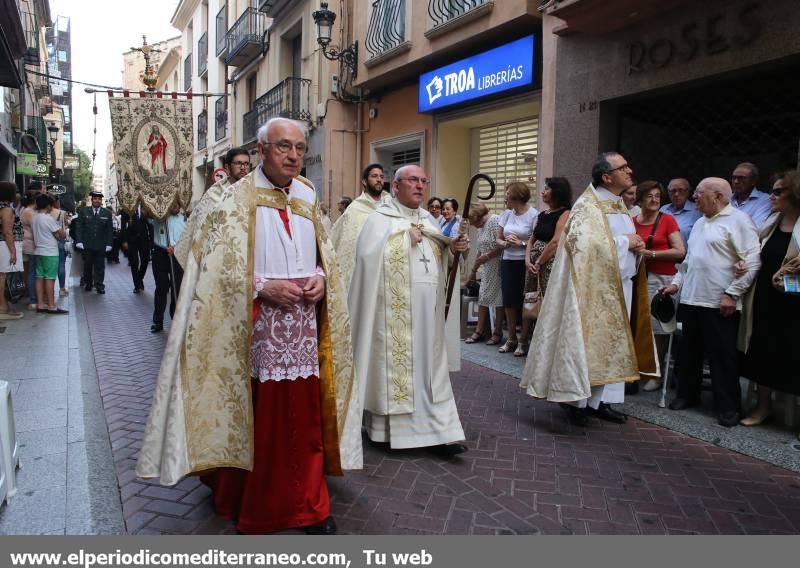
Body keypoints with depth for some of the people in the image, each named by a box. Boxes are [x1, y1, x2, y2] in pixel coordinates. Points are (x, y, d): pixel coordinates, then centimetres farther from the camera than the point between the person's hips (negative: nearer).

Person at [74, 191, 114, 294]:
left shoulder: (107, 213, 4)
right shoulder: (83, 211, 4)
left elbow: (110, 230, 3)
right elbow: (79, 227, 2)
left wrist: (108, 243, -2)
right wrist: (79, 241, -6)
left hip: (101, 245, 0)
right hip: (87, 245, 0)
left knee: (100, 266, 2)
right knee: (87, 265, 9)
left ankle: (99, 286, 5)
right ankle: (88, 284, 20)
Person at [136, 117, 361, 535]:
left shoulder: (307, 198, 10)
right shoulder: (237, 199, -6)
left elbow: (324, 251, 17)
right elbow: (216, 264, -11)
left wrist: (321, 278, -3)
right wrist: (264, 287, -20)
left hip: (302, 326, 5)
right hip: (254, 326, -4)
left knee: (303, 415, 9)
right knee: (255, 416, 5)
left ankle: (307, 505, 22)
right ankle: (246, 500, 26)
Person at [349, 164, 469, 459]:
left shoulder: (428, 220, 16)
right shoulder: (380, 218, -2)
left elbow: (439, 259, 16)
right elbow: (369, 255, -17)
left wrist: (453, 247, -4)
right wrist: (405, 235, -13)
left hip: (427, 310, 6)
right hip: (394, 310, -5)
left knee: (429, 365, 4)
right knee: (392, 362, 2)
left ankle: (437, 431, 7)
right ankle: (386, 426, 18)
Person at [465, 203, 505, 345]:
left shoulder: (495, 221, -12)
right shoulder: (481, 227, 16)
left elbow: (501, 245, -20)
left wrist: (486, 257, -15)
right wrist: (473, 270, 24)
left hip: (498, 266, -9)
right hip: (487, 268, 9)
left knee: (498, 298, -2)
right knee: (482, 297, 8)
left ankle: (498, 333, 7)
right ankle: (479, 331, 13)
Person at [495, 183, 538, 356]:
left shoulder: (533, 214, -7)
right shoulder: (507, 214, 10)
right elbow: (498, 238, 15)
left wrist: (521, 243, -18)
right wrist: (506, 243, -5)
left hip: (524, 263, -5)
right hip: (508, 262, 6)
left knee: (524, 302, -3)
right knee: (509, 301, 8)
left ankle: (524, 341, 10)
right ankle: (511, 339, 20)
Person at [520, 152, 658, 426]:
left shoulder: (620, 205, 15)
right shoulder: (587, 206, -11)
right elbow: (586, 244, -24)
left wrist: (637, 245, 0)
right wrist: (625, 242, -16)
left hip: (621, 286, 9)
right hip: (596, 288, -8)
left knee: (612, 344, 10)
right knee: (588, 342, -2)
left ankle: (600, 400, 17)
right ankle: (575, 399, 9)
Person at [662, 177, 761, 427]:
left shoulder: (738, 220, -8)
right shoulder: (700, 223, 18)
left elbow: (752, 261, -15)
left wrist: (732, 293, -17)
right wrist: (677, 283, 14)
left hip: (720, 303, -8)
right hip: (691, 299, 8)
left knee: (722, 356, 0)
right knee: (689, 352, 14)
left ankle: (729, 407, 12)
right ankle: (687, 394, 28)